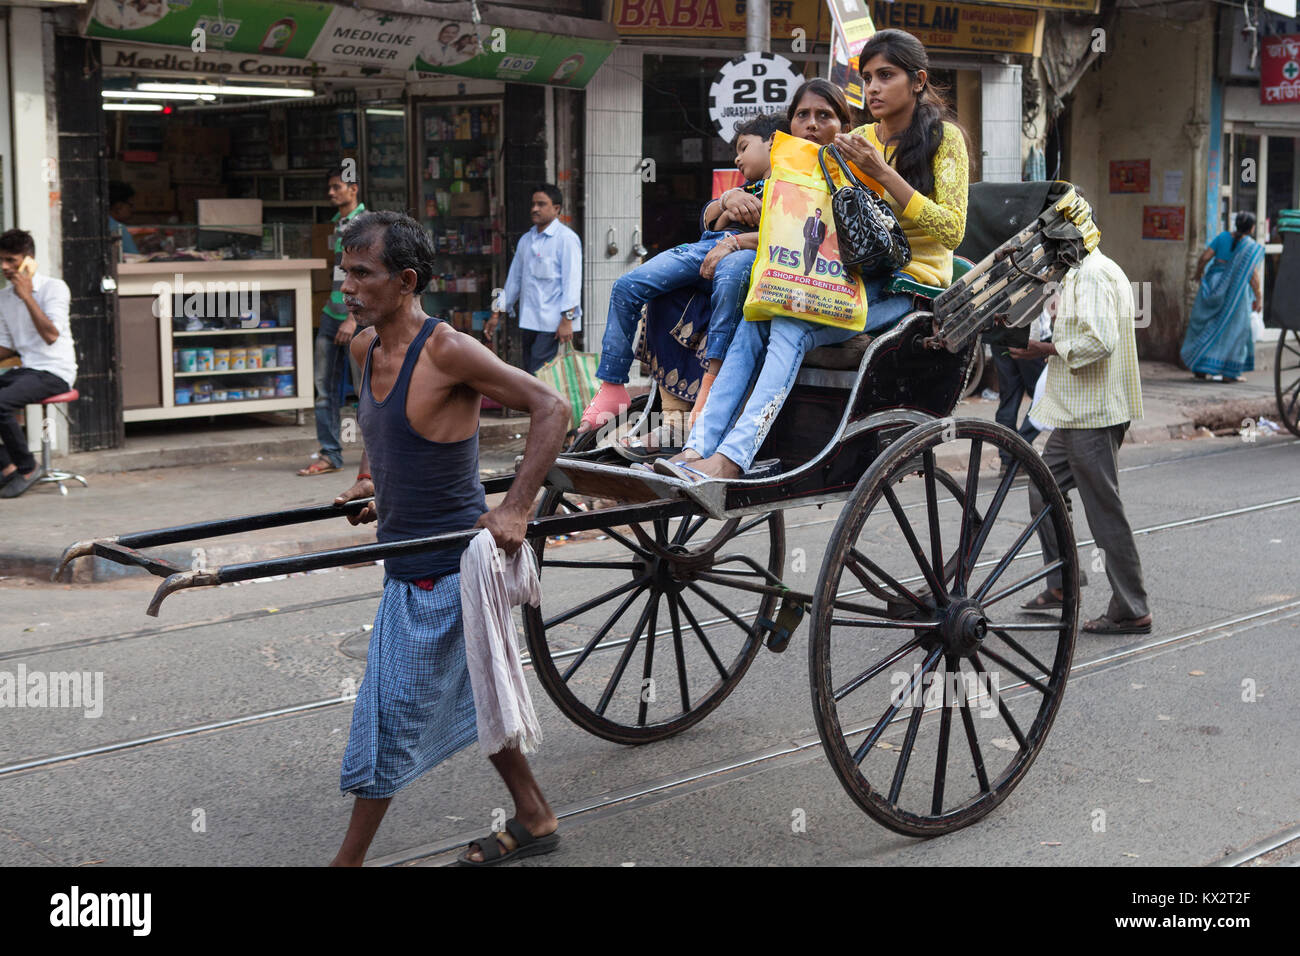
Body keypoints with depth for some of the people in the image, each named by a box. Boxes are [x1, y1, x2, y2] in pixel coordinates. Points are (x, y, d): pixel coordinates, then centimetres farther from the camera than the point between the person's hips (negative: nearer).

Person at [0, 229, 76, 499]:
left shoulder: (54, 287, -6)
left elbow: (51, 336, -19)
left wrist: (27, 296, -18)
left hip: (55, 373, -7)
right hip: (25, 370, 7)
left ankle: (27, 467, -11)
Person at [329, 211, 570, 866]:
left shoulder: (447, 351, -22)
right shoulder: (365, 347, 3)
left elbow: (551, 408, -22)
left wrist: (515, 510, -26)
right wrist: (370, 482, 15)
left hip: (442, 570, -9)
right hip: (410, 564, 9)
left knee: (391, 716, -2)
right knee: (469, 695, 20)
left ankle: (349, 860, 10)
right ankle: (533, 819, 36)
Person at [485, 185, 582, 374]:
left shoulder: (566, 238, -5)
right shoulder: (526, 240, 17)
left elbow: (572, 281, -12)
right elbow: (514, 279, 23)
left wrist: (567, 319, -20)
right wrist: (496, 315, 21)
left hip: (552, 323, -7)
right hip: (529, 321, 7)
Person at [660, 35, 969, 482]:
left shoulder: (943, 138, -1)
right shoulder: (858, 141, 15)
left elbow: (951, 230, -12)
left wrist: (883, 172, -18)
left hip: (912, 282, -6)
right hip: (859, 277, 6)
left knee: (792, 325, -30)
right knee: (754, 320, -21)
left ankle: (728, 461, -39)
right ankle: (697, 450, -31)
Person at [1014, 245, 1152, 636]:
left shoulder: (1092, 275, -16)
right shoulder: (1082, 274, 16)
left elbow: (1100, 341, -26)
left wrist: (1049, 350, -16)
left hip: (1092, 415, -11)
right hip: (1077, 413, 11)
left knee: (1105, 513, -5)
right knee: (1042, 492, 17)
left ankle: (1132, 612, 3)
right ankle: (1060, 587, 26)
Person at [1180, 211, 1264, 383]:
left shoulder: (1223, 237, 4)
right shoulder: (1252, 247, -6)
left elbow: (1205, 257, -1)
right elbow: (1253, 275, -10)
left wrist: (1198, 275, 17)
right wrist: (1258, 298, -4)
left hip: (1213, 282, 4)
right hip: (1234, 289, -4)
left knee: (1207, 324, 13)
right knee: (1233, 329, 5)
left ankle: (1200, 368, 14)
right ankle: (1228, 373, 3)